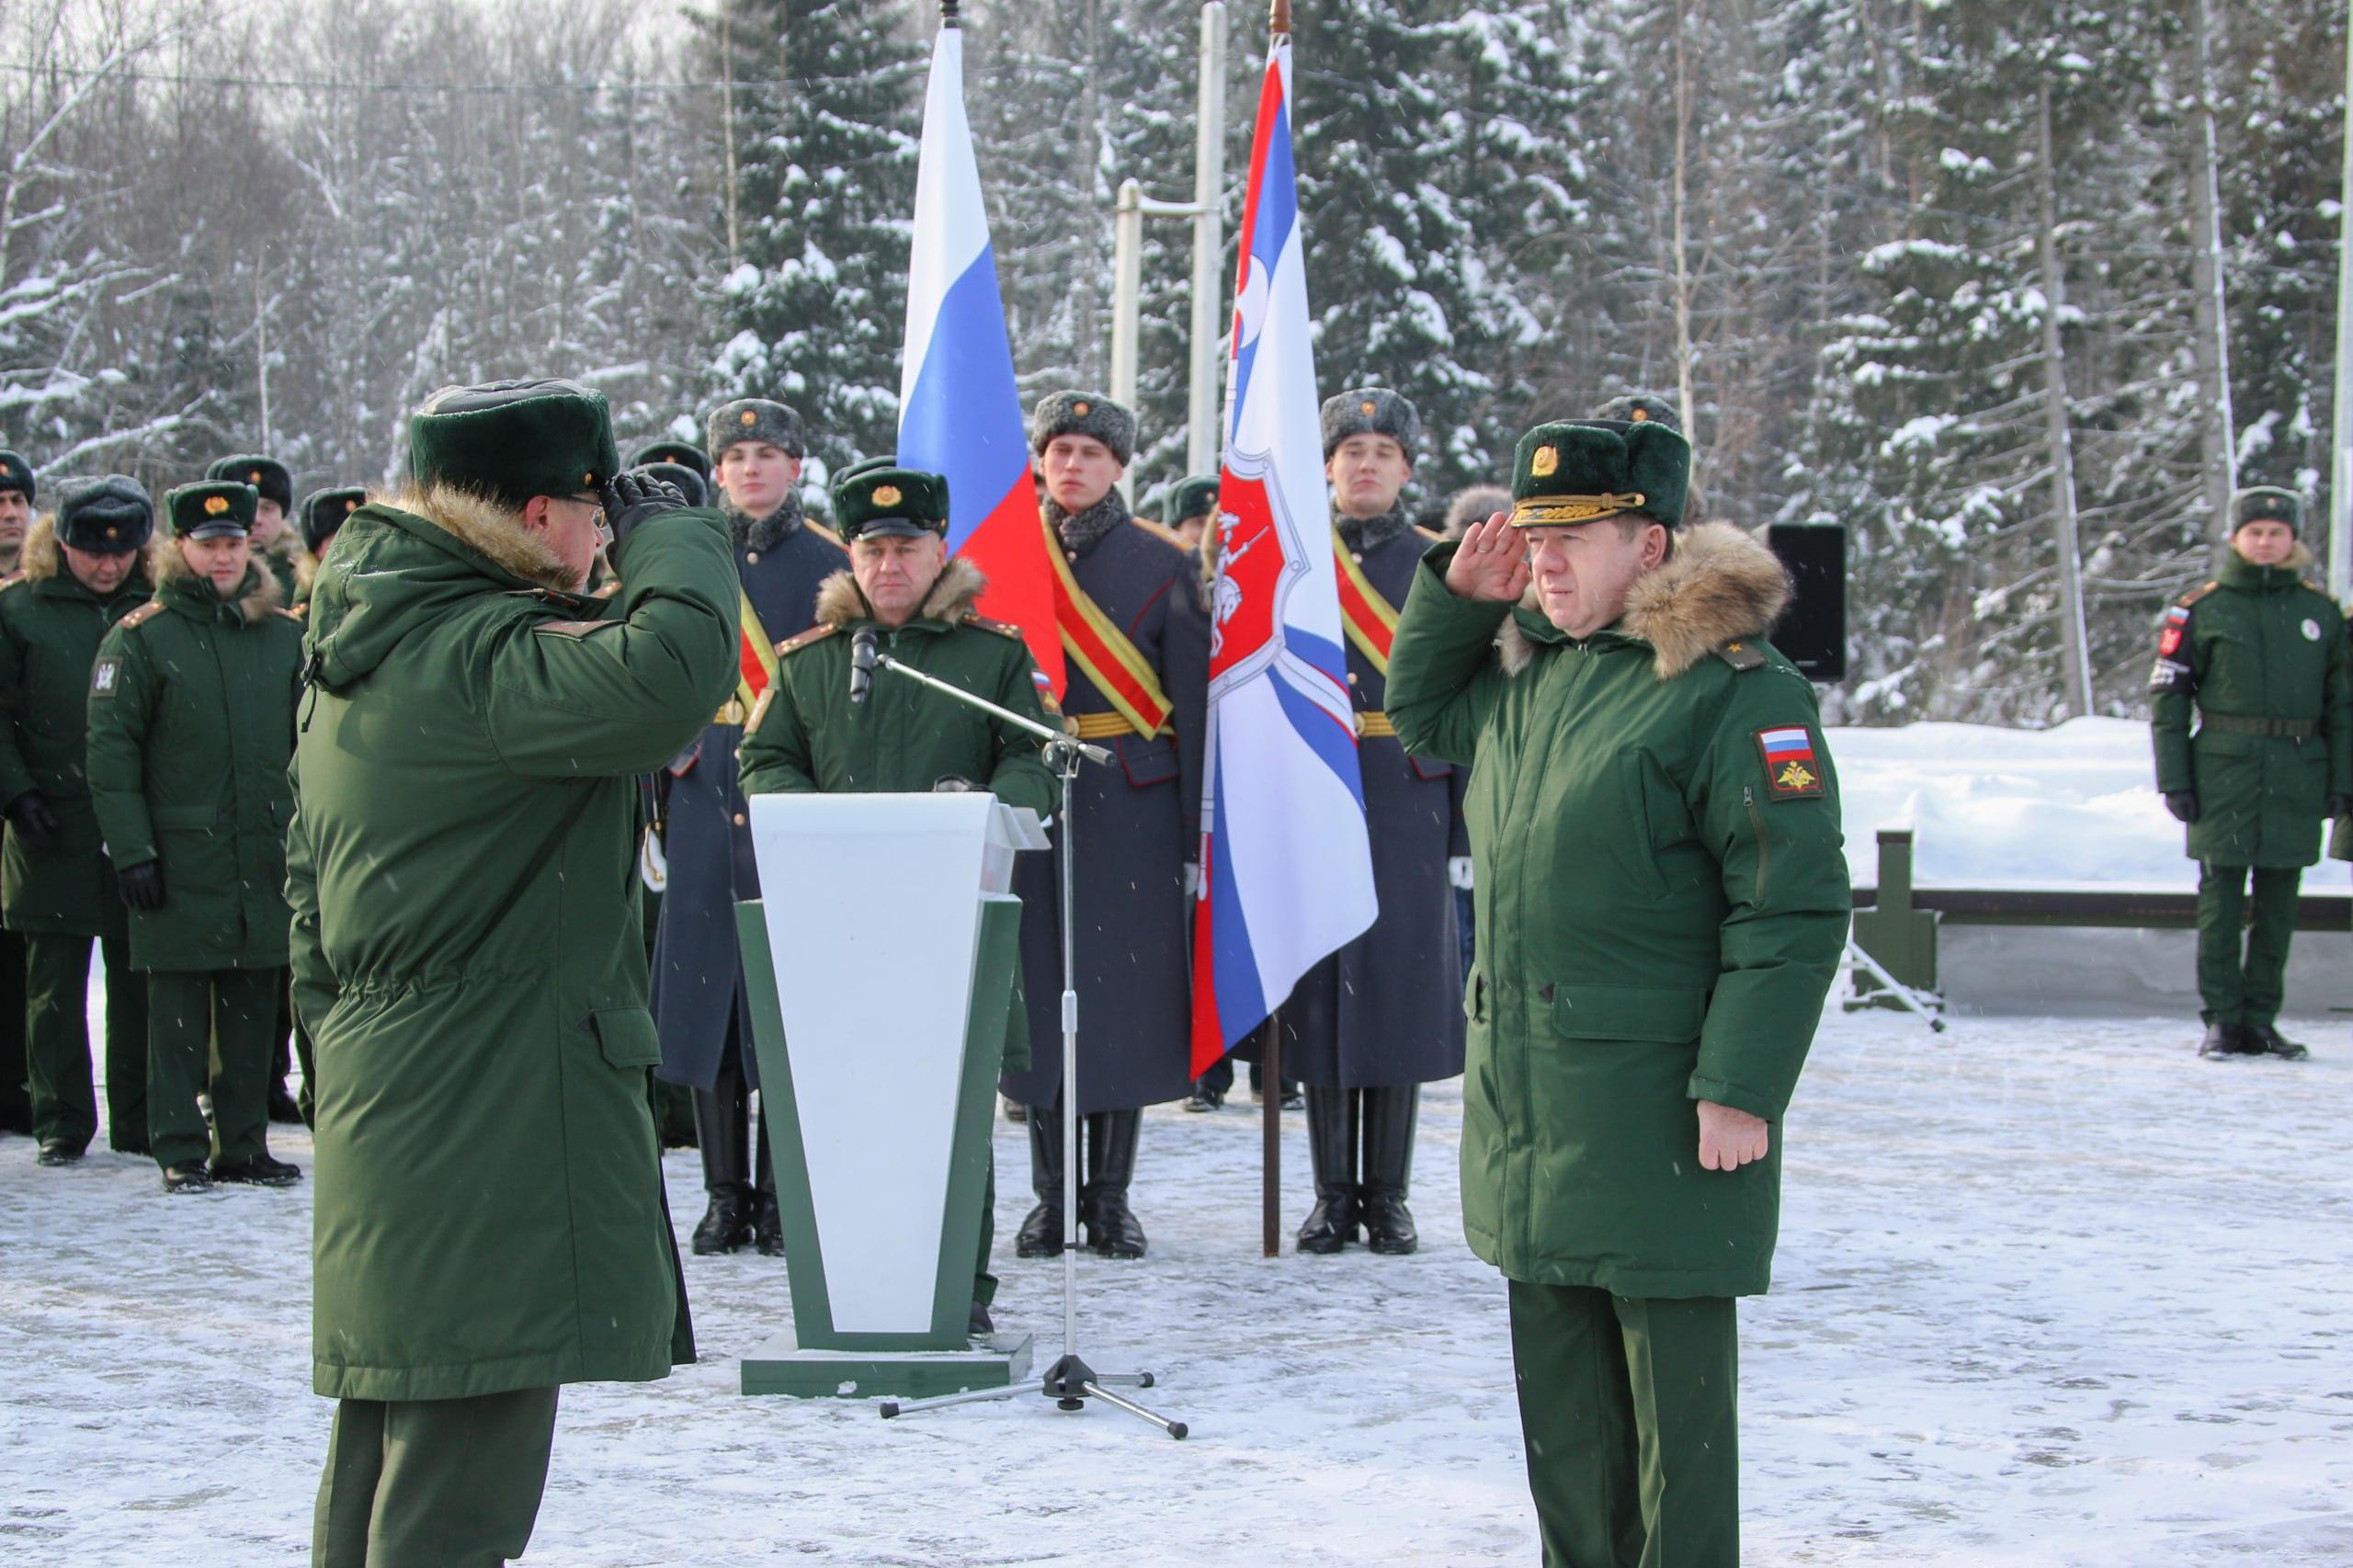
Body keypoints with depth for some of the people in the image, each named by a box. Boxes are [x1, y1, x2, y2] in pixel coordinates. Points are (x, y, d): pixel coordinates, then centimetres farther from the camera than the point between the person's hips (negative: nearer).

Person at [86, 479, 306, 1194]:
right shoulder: (142, 637, -3)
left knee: (253, 1002, 7)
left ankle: (244, 1144, 16)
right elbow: (110, 750, -6)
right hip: (180, 860, -4)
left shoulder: (285, 634, 10)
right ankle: (180, 1152, 6)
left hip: (267, 858, 4)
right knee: (179, 1008, 0)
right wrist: (130, 849, -12)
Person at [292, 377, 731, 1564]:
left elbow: (310, 868, 22)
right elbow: (670, 671, -37)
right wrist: (669, 531, -18)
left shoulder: (362, 650, 13)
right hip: (487, 1126, -10)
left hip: (386, 1100, 10)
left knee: (384, 1468, 19)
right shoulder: (472, 657, -20)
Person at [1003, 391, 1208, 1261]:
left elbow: (1191, 700, 1)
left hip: (1134, 805, -1)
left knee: (1128, 990, 0)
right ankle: (1052, 1196, 11)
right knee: (1041, 986, 2)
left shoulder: (1161, 563, 3)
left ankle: (1111, 1198, 8)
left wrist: (1193, 827, -4)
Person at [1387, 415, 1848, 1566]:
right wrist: (1456, 592, 12)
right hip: (1523, 1112, 8)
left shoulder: (1731, 690, -14)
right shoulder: (1525, 670, 11)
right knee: (1559, 1385, 16)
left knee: (1669, 1387, 0)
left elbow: (1794, 907, -16)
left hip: (1654, 1118, -8)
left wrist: (1741, 1088, -19)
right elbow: (1419, 712, 32)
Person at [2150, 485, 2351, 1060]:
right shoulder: (2201, 610, 2)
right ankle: (2221, 1019, 4)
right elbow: (2166, 695, 2)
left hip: (2296, 777, 3)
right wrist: (2173, 779, -4)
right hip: (2224, 775, -2)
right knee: (2221, 900, -2)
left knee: (2278, 904, 6)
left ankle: (2261, 1020, 14)